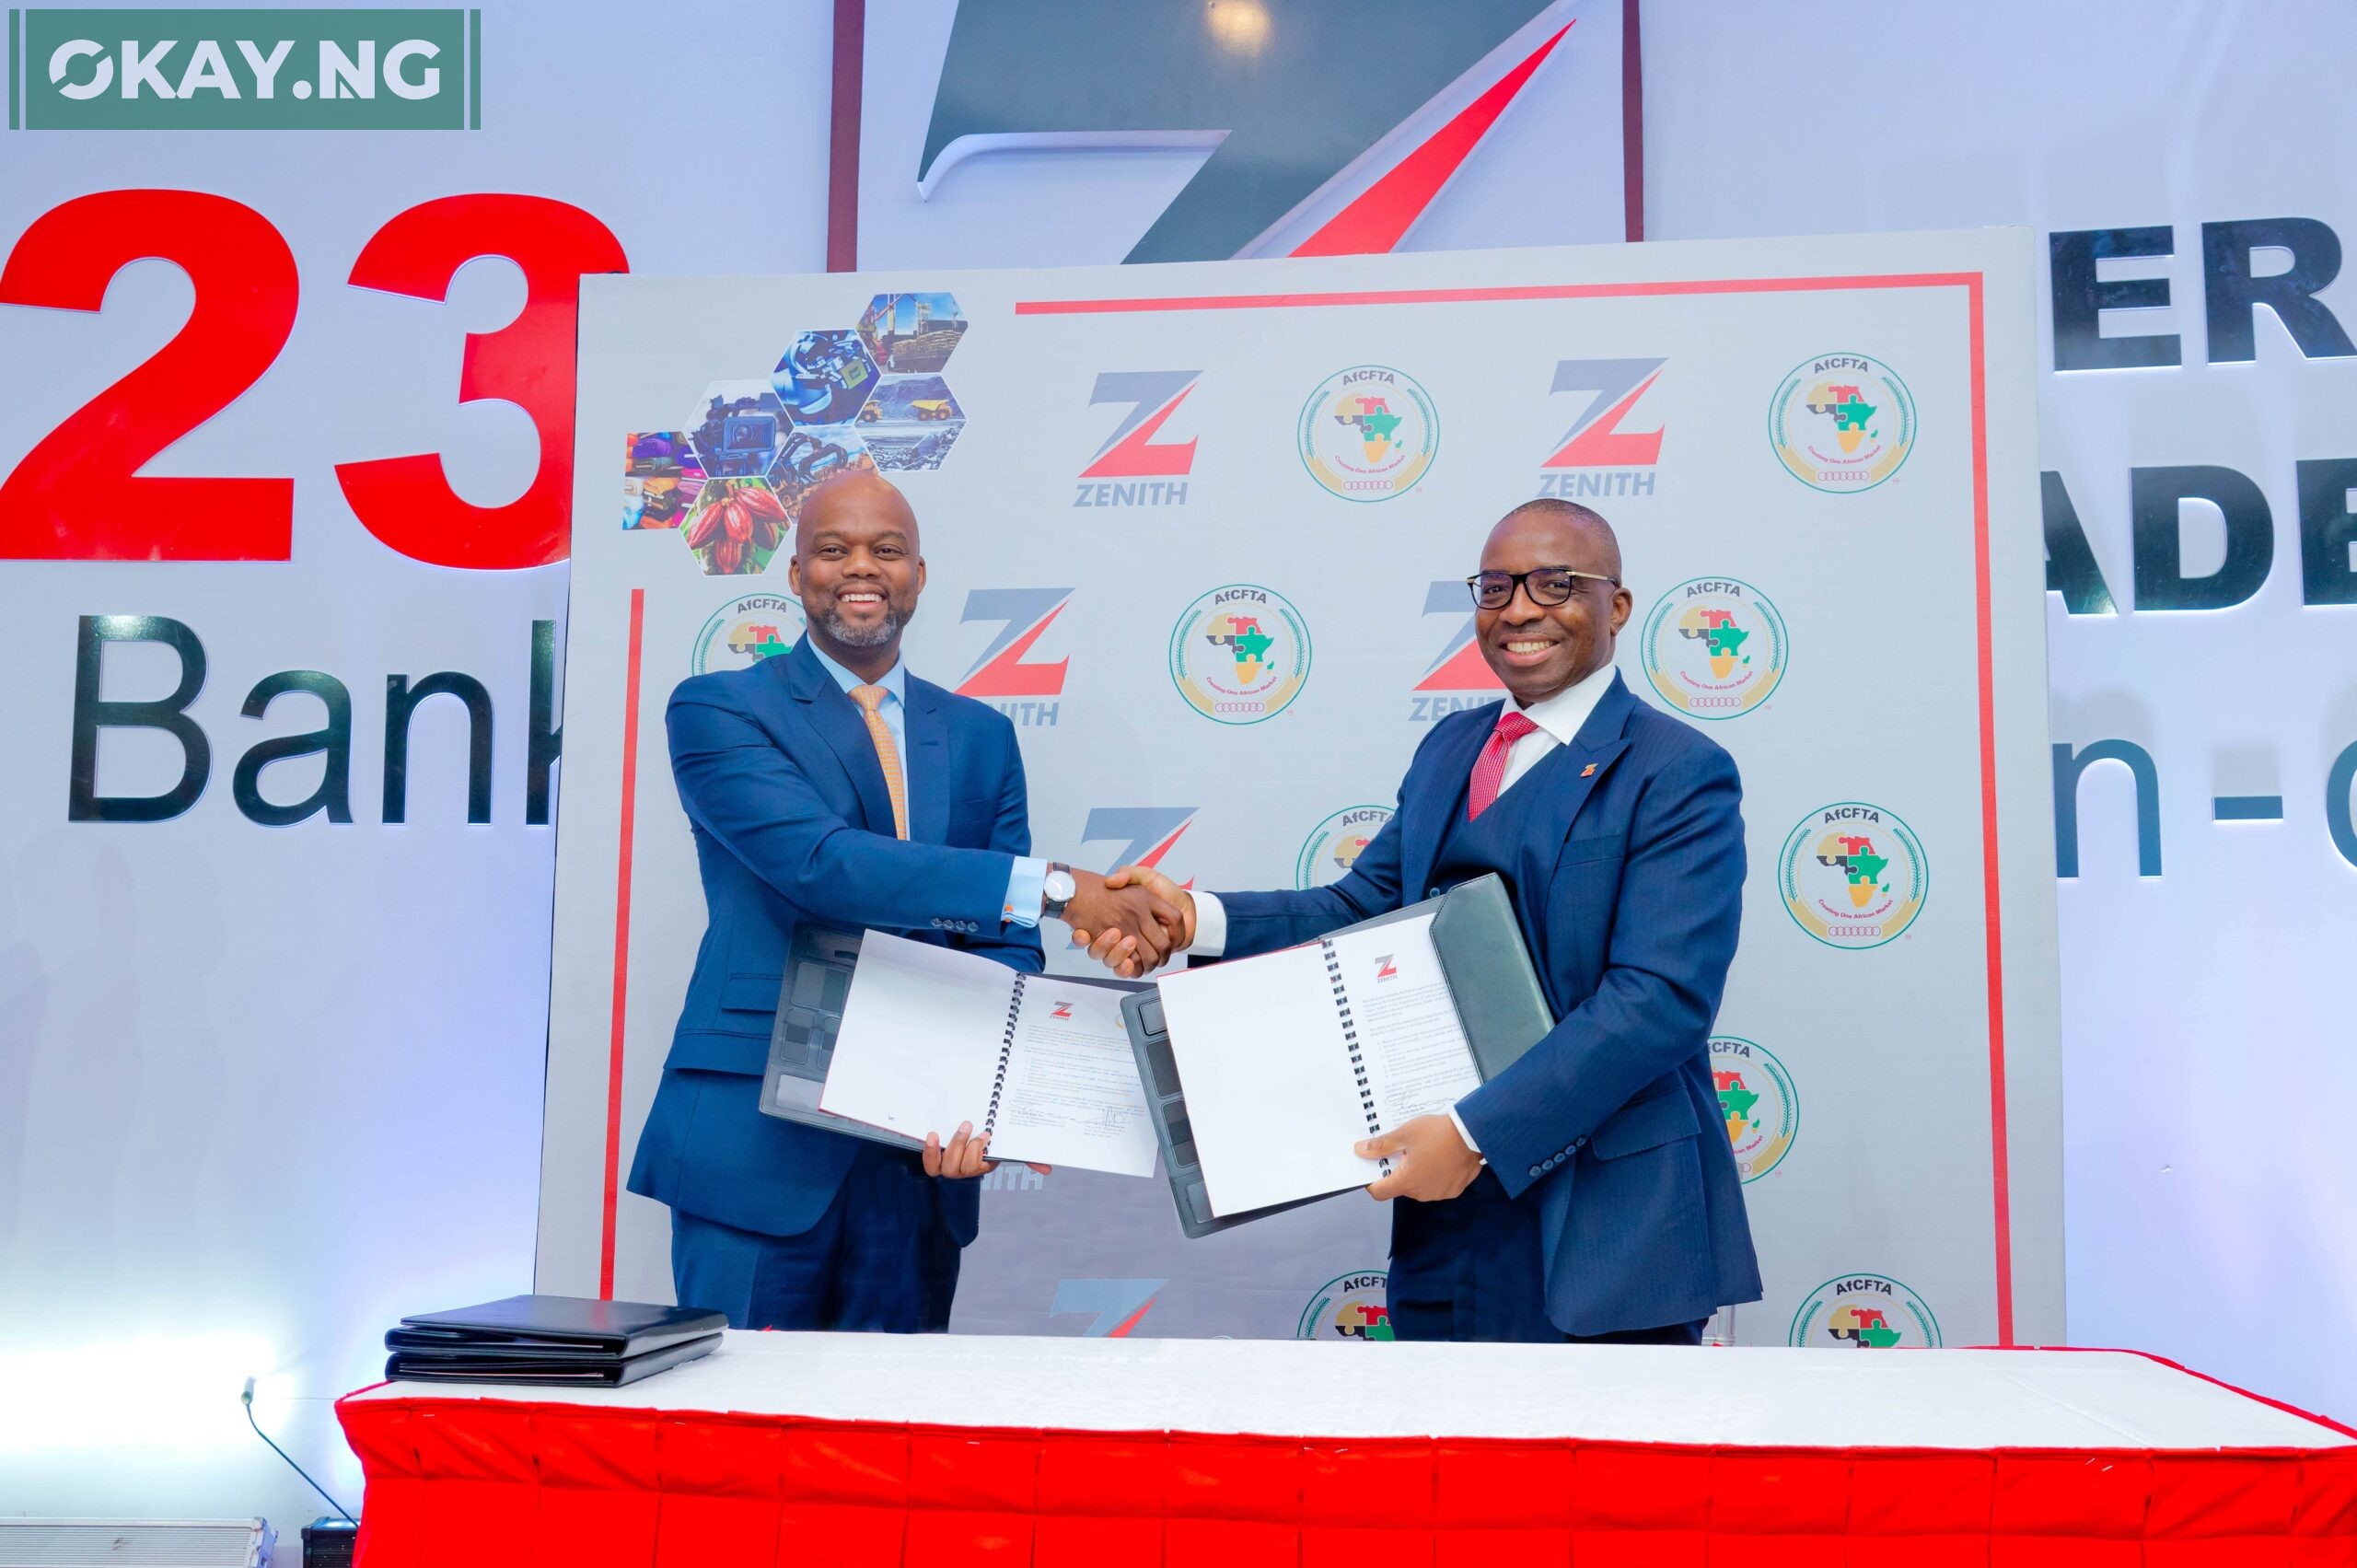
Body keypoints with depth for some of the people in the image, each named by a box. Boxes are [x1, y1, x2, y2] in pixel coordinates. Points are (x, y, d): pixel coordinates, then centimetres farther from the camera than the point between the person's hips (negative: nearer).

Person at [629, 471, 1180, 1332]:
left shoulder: (980, 736, 12)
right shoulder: (717, 710, -1)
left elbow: (1006, 950, 7)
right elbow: (820, 862, -18)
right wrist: (1055, 888, -22)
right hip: (756, 1140, -3)